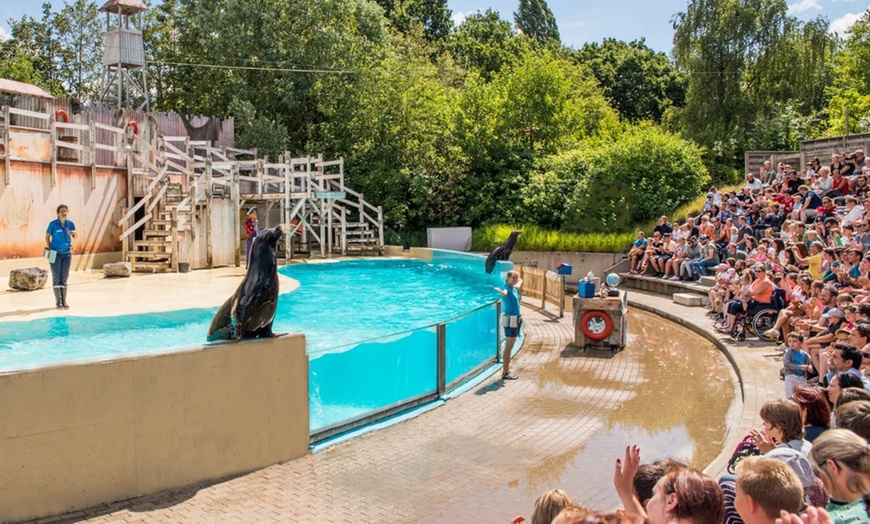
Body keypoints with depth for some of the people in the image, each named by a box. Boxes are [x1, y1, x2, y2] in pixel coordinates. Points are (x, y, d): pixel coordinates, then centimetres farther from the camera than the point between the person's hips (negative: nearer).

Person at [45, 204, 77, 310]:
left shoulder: (70, 223, 2)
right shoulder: (53, 224, -6)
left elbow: (75, 236, 7)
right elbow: (47, 237, 0)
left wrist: (74, 233, -16)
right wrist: (49, 250, -6)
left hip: (67, 253, 3)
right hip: (55, 253, -3)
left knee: (64, 277, 6)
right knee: (56, 277, -1)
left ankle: (64, 301, 12)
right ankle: (58, 301, 3)